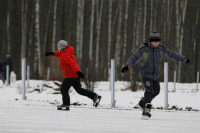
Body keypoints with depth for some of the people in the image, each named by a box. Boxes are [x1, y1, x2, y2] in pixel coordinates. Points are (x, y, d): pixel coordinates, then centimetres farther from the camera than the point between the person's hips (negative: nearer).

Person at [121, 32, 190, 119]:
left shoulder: (160, 49, -2)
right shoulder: (143, 49, -19)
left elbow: (171, 54, 9)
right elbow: (134, 58, -27)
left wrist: (184, 59, 15)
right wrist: (127, 66, -45)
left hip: (155, 75, 7)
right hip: (146, 75, -7)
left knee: (156, 91, 16)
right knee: (149, 91, -22)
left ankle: (142, 103, 36)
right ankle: (146, 111, -19)